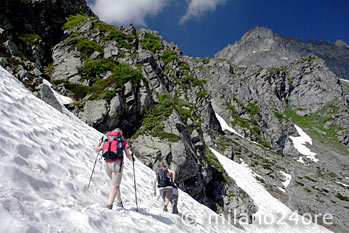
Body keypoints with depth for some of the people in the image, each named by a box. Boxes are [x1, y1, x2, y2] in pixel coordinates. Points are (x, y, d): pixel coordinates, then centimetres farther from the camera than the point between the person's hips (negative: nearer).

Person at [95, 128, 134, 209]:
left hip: (107, 164, 4)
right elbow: (128, 155, 2)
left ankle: (119, 201, 25)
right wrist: (132, 159, 24)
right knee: (114, 184, -1)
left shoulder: (106, 140, 19)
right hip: (117, 163, -4)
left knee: (115, 182, 22)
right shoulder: (122, 141, 11)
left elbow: (96, 150, 29)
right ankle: (110, 204, -14)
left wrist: (100, 142, 46)